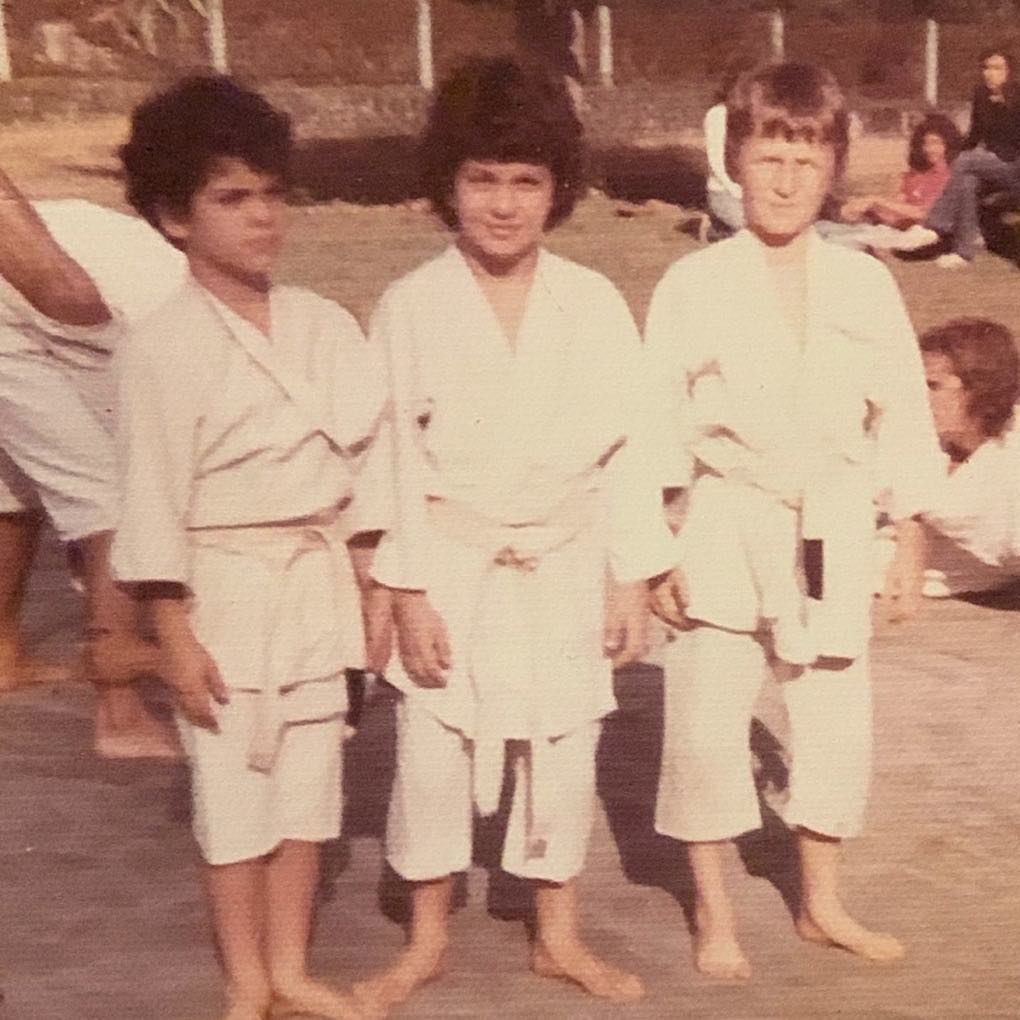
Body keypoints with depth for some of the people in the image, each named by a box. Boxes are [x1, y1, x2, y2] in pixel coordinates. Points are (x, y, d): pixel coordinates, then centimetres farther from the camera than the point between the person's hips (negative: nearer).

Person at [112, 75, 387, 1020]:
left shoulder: (323, 323, 4)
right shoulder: (163, 345, -11)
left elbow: (368, 457, 8)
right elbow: (153, 493, -11)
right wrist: (174, 633, -12)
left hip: (316, 579, 5)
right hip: (225, 588, -5)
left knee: (308, 779, 13)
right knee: (233, 787, 6)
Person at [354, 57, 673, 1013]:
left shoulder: (594, 304, -2)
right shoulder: (409, 307, -7)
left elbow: (625, 450, 1)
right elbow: (394, 458, -7)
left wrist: (632, 578, 0)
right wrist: (406, 591, -10)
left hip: (566, 570, 2)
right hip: (453, 572, -1)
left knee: (563, 750, 12)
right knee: (430, 754, 7)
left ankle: (557, 934, 32)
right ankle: (425, 940, 29)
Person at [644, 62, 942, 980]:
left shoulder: (866, 285, 2)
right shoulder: (692, 284, -4)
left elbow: (902, 414, 6)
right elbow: (660, 420, -3)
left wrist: (910, 537, 5)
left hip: (833, 532, 3)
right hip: (725, 528, -2)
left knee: (839, 723, 10)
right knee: (706, 725, -1)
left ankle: (822, 902, 32)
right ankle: (713, 912, 21)